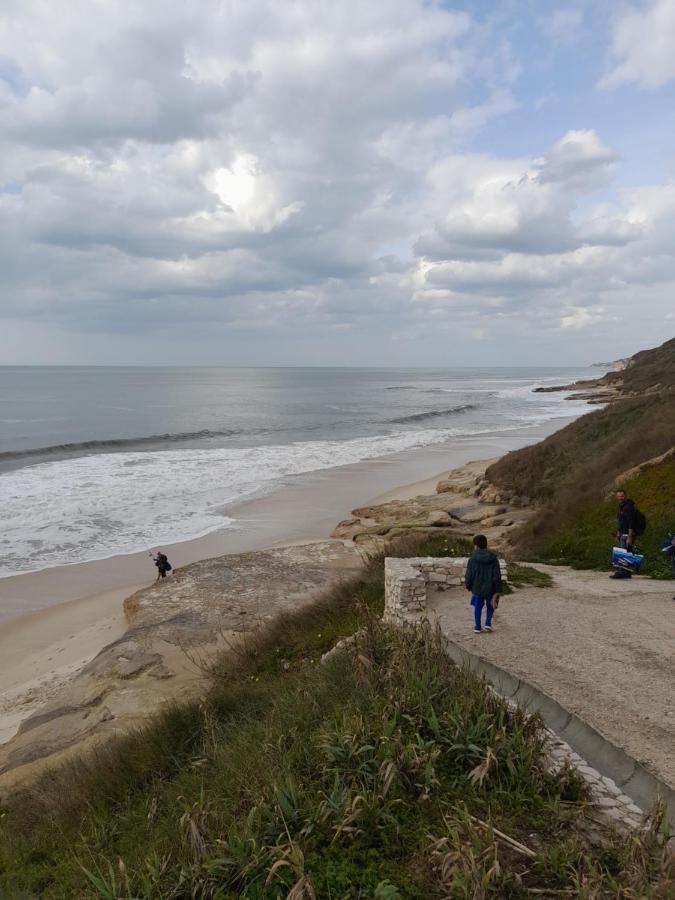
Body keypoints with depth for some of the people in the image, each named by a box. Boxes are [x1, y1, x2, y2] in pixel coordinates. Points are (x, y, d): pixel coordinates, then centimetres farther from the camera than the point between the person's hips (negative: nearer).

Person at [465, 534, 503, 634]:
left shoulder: (473, 559, -14)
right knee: (490, 605, 24)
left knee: (478, 607, 16)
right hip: (490, 588, 1)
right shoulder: (493, 558, -8)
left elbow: (469, 575, -10)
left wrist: (468, 586, 9)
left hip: (477, 588, -1)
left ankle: (477, 627, 19)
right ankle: (488, 623, 15)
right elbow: (497, 576, -7)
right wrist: (498, 590, -1)